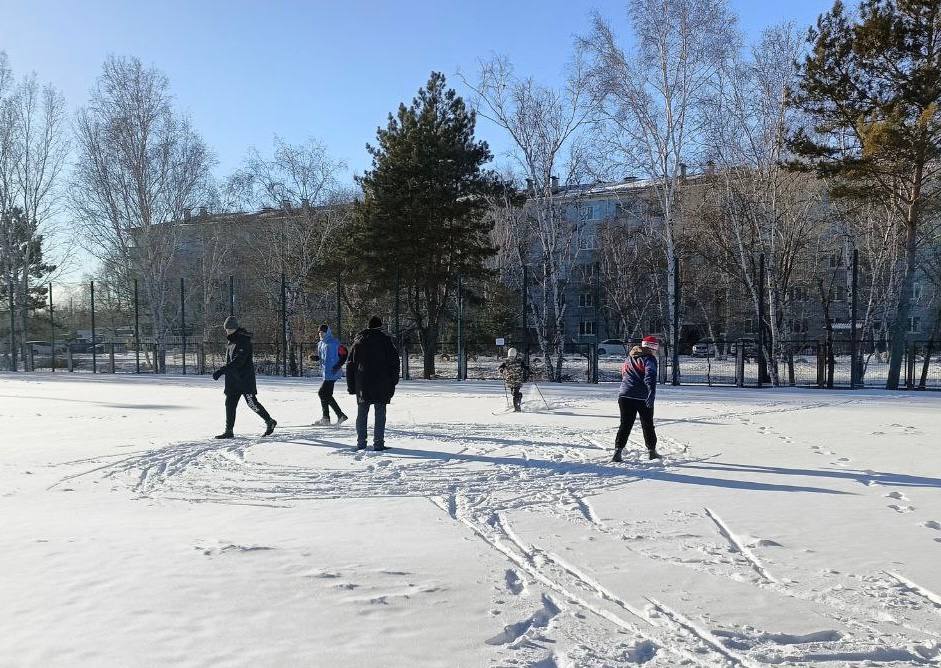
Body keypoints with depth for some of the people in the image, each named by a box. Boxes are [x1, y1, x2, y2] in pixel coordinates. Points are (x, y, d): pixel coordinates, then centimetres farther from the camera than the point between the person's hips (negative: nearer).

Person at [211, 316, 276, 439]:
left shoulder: (243, 341, -15)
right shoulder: (231, 342, 14)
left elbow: (238, 361, -25)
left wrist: (222, 370, -30)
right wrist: (221, 370, 16)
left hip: (245, 378, -9)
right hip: (233, 379, 9)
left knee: (252, 403, -5)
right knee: (230, 403, 4)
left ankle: (270, 422, 12)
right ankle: (229, 431, 8)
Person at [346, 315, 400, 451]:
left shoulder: (358, 341, 9)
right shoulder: (385, 340, 0)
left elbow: (350, 364, 10)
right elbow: (394, 362, -2)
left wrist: (351, 385, 14)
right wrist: (393, 383, 3)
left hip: (362, 385, 3)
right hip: (381, 385, -3)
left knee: (361, 414, 10)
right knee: (380, 414, 1)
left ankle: (361, 443, 10)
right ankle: (378, 443, -2)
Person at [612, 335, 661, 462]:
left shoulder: (630, 358, 17)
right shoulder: (649, 359, -5)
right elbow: (650, 377, -20)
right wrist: (651, 394, -30)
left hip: (625, 396, 4)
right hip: (643, 398, -4)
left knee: (625, 424, 5)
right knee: (648, 425, 13)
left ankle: (618, 450, -9)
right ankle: (652, 451, 24)